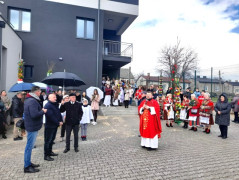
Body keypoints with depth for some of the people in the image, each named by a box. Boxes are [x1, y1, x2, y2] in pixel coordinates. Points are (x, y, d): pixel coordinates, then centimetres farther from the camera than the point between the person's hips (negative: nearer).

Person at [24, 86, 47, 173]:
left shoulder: (28, 100, 12)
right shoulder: (32, 101, -22)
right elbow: (34, 115, -30)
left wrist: (41, 110, 6)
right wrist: (43, 111, -15)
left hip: (31, 126, 11)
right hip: (32, 127, -11)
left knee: (30, 145, 19)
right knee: (29, 146, 0)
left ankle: (28, 163, 32)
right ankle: (27, 167, 12)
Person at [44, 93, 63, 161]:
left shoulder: (56, 105, 13)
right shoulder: (47, 106, -17)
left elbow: (59, 113, 13)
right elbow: (51, 116, -23)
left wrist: (61, 121, -1)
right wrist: (58, 123, -18)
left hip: (55, 125, 9)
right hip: (50, 126, -9)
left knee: (52, 139, 19)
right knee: (48, 140, 0)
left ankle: (50, 151, 32)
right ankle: (46, 155, 9)